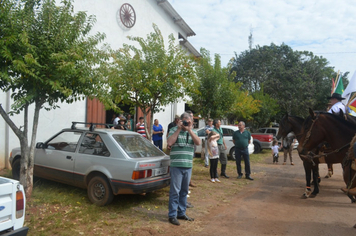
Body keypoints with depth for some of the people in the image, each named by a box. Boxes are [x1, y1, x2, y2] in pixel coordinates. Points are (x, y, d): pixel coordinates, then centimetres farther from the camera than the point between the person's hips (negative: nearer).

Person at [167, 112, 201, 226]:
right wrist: (179, 129, -14)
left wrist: (189, 130, -13)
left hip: (188, 166, 5)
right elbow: (169, 142, -16)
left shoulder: (193, 132, 10)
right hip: (176, 165, -5)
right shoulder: (174, 130, -2)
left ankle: (181, 213, 28)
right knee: (175, 191, -1)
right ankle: (172, 215, 10)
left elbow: (198, 142, -6)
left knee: (184, 191, 14)